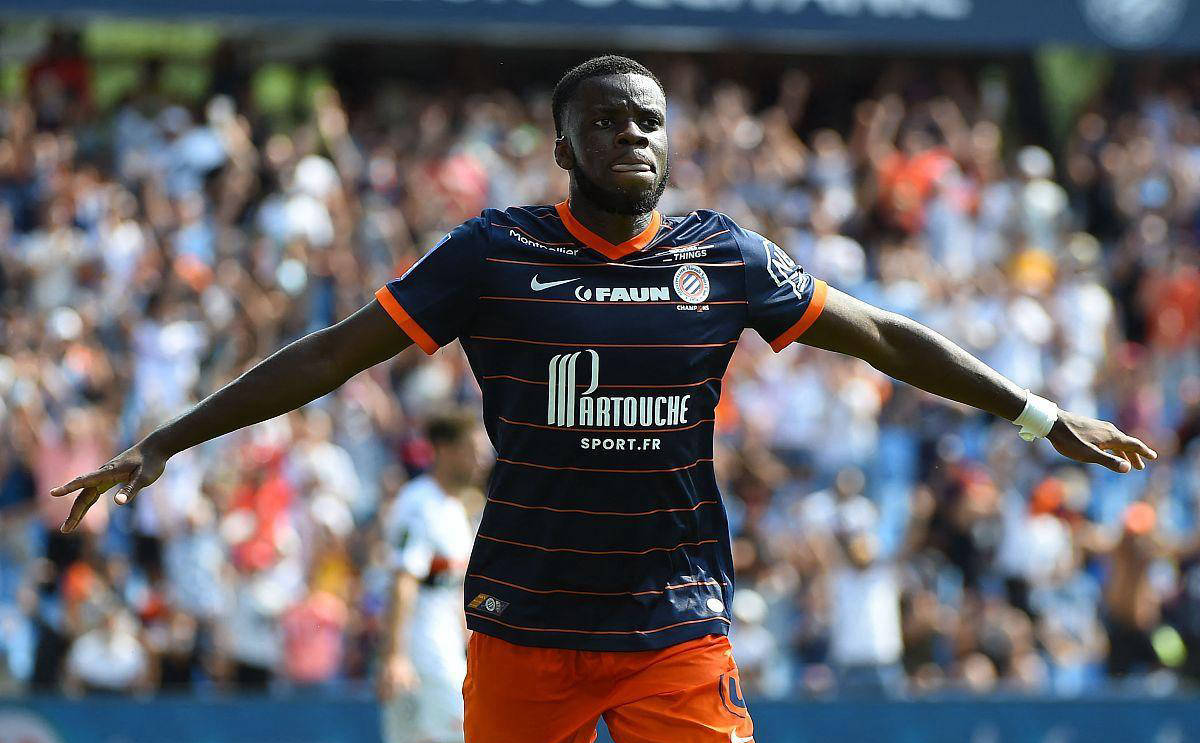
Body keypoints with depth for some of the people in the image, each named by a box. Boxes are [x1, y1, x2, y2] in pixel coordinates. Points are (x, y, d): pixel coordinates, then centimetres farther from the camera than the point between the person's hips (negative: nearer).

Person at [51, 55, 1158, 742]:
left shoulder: (724, 259, 4)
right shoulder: (494, 253, -1)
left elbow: (883, 337, 14)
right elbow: (335, 353, 2)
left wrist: (1040, 414, 16)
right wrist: (167, 442, 0)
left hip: (678, 632, 1)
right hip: (524, 632, -1)